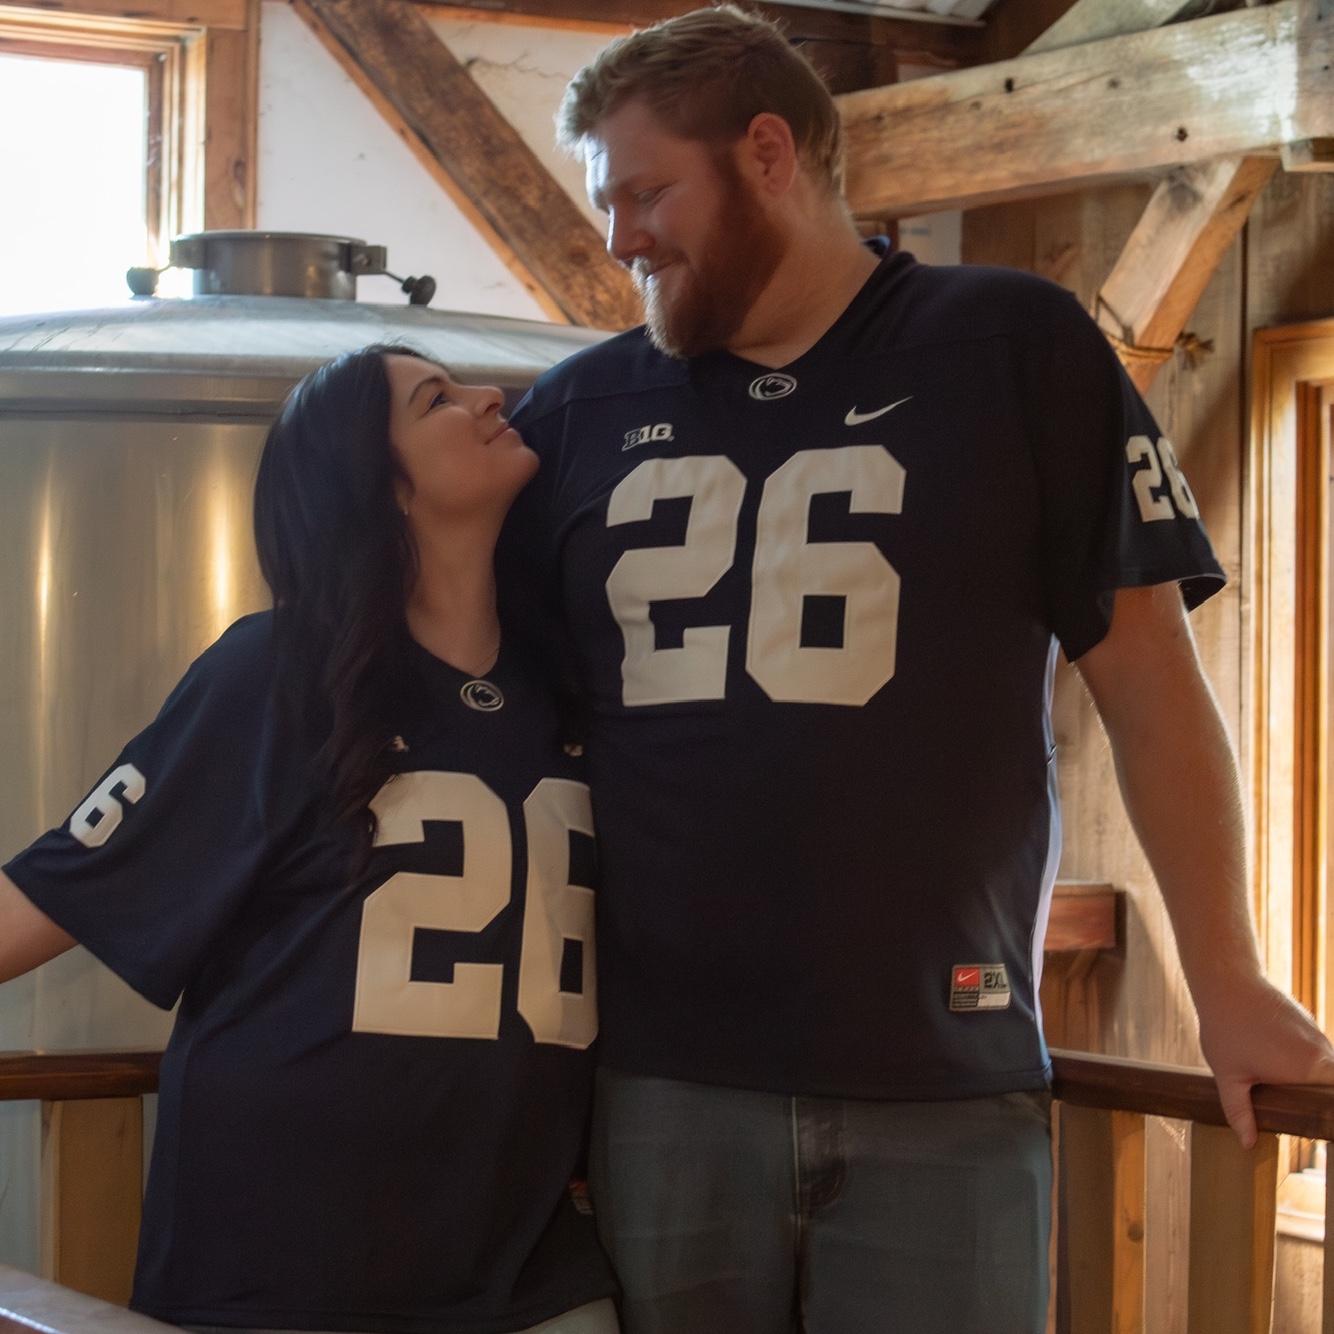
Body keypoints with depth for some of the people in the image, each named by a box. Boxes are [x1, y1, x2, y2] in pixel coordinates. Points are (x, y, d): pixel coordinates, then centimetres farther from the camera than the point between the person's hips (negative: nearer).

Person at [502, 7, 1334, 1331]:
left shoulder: (1015, 348, 3)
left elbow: (1146, 677, 3)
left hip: (945, 1087, -2)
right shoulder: (576, 413, 10)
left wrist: (1226, 985, 1)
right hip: (657, 1080, 2)